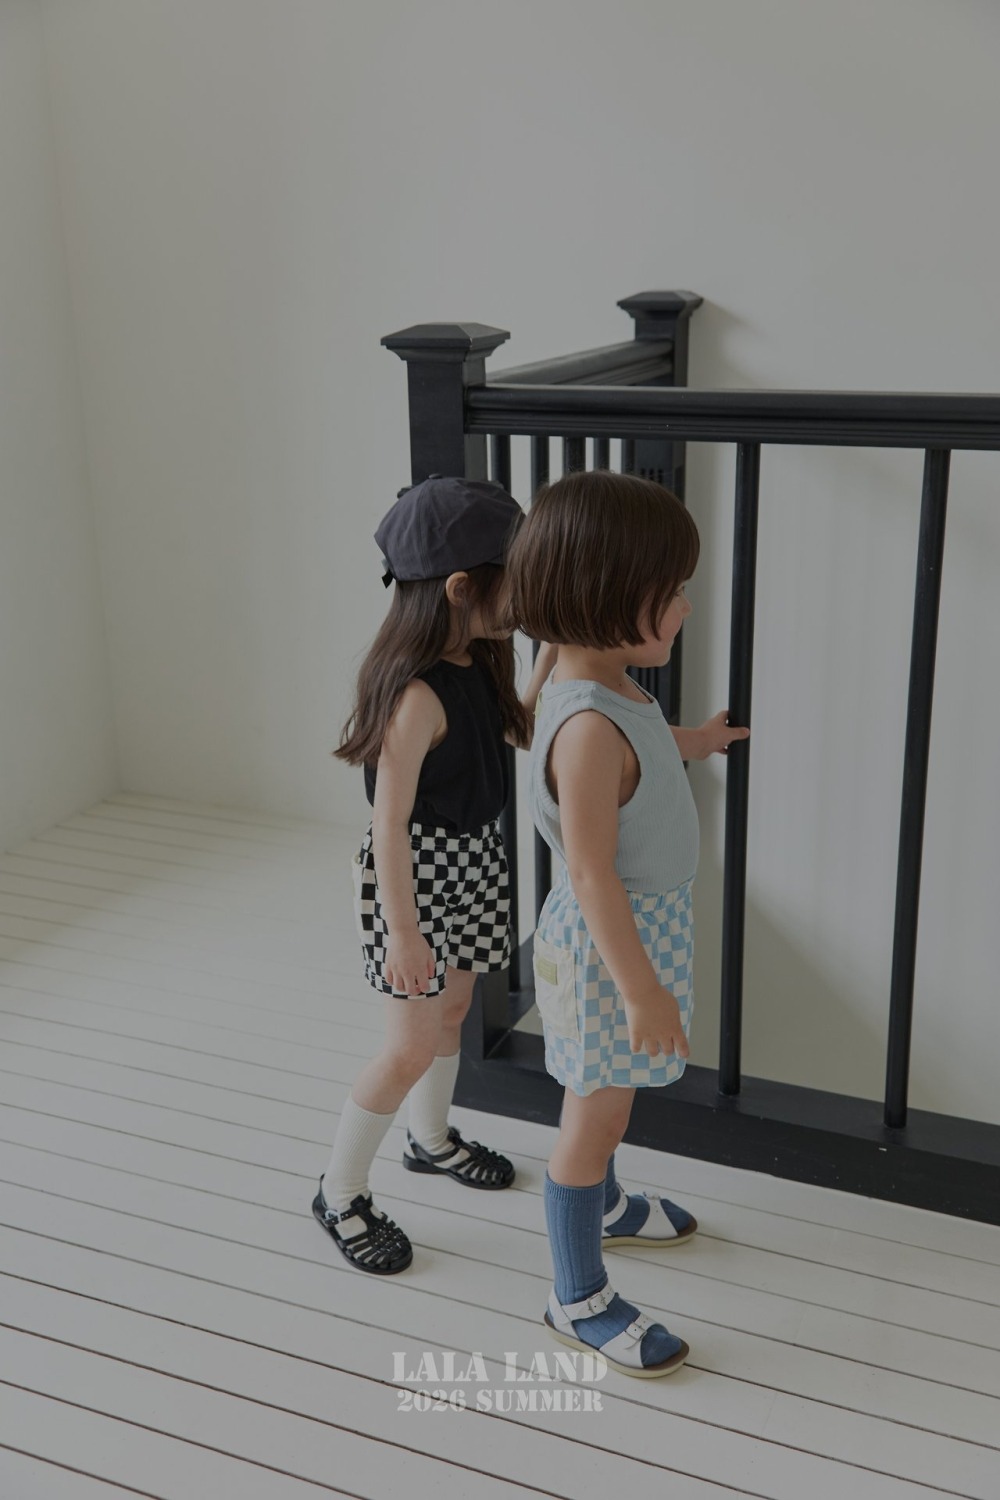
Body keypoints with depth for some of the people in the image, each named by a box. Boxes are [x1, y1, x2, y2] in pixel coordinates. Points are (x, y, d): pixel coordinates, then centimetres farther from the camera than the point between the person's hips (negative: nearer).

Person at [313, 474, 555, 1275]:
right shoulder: (419, 694, -30)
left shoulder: (478, 664, -3)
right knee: (413, 1046, 0)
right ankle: (340, 1193, 19)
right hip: (420, 869, -9)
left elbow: (516, 728, 16)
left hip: (472, 857, 9)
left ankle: (431, 1138, 47)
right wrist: (402, 930, -24)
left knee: (454, 1007, 23)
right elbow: (391, 821, -27)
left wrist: (553, 653, 3)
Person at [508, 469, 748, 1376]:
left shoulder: (610, 687, -1)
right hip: (610, 943, -10)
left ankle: (602, 1205, 52)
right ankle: (580, 1300, 23)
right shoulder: (591, 725, -32)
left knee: (610, 1093, 29)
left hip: (646, 924, 10)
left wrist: (693, 743, 39)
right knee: (596, 1115, 6)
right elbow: (591, 873, -30)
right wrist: (640, 988, -26)